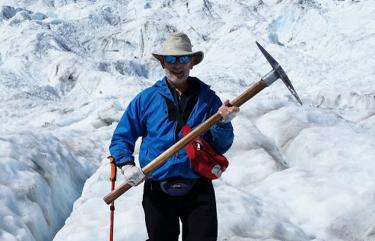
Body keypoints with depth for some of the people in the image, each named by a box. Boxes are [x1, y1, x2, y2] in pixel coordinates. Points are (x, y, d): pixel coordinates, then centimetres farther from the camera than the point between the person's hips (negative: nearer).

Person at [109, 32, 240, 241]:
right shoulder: (146, 99, 3)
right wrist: (127, 166, -9)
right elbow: (121, 138, 7)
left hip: (198, 189, 0)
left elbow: (221, 147, 2)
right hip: (157, 191, 0)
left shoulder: (207, 98, 4)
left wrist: (223, 122, -16)